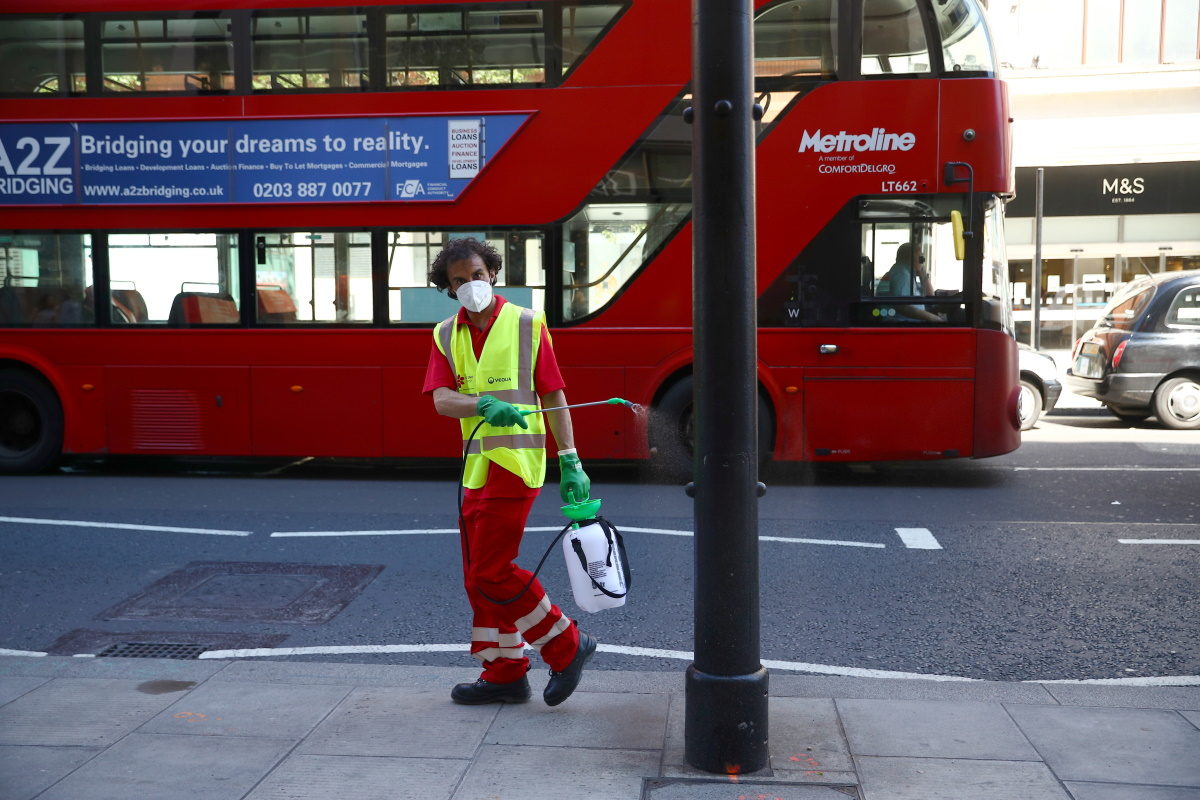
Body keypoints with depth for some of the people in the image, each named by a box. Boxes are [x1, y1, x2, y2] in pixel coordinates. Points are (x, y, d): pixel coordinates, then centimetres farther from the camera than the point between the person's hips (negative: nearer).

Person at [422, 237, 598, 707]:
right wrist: (485, 405, -25)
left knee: (492, 570, -9)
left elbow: (555, 396, -4)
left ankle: (566, 646, 7)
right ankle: (504, 674, 23)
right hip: (476, 466, 7)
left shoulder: (526, 324, -3)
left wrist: (570, 463, -8)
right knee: (478, 575, 11)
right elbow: (441, 400, -4)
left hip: (516, 461, -6)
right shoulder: (445, 336, 10)